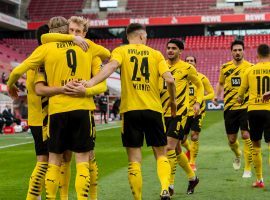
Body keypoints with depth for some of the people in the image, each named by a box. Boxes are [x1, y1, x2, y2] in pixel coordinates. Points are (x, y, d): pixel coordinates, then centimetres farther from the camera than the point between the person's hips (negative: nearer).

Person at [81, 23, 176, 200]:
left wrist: (91, 83, -30)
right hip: (153, 109, 1)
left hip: (130, 109, -1)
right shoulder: (155, 54, 8)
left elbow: (111, 67, -18)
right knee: (161, 154, 12)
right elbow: (169, 79, -4)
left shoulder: (120, 51, 5)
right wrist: (173, 100, 13)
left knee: (134, 159, 4)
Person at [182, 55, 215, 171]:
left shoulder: (202, 78, -5)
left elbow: (211, 93, 0)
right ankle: (189, 150, 39)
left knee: (194, 137, -10)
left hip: (198, 112, -2)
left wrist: (202, 98, -18)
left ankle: (192, 162, 7)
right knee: (182, 139, 4)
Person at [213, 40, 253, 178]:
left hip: (245, 106, -3)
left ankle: (248, 168, -2)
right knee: (231, 139, 7)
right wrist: (217, 96, 5)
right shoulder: (225, 67, 6)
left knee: (246, 135, -12)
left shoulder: (249, 67, -1)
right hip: (229, 108, 3)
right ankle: (237, 155, 41)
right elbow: (220, 83, 21)